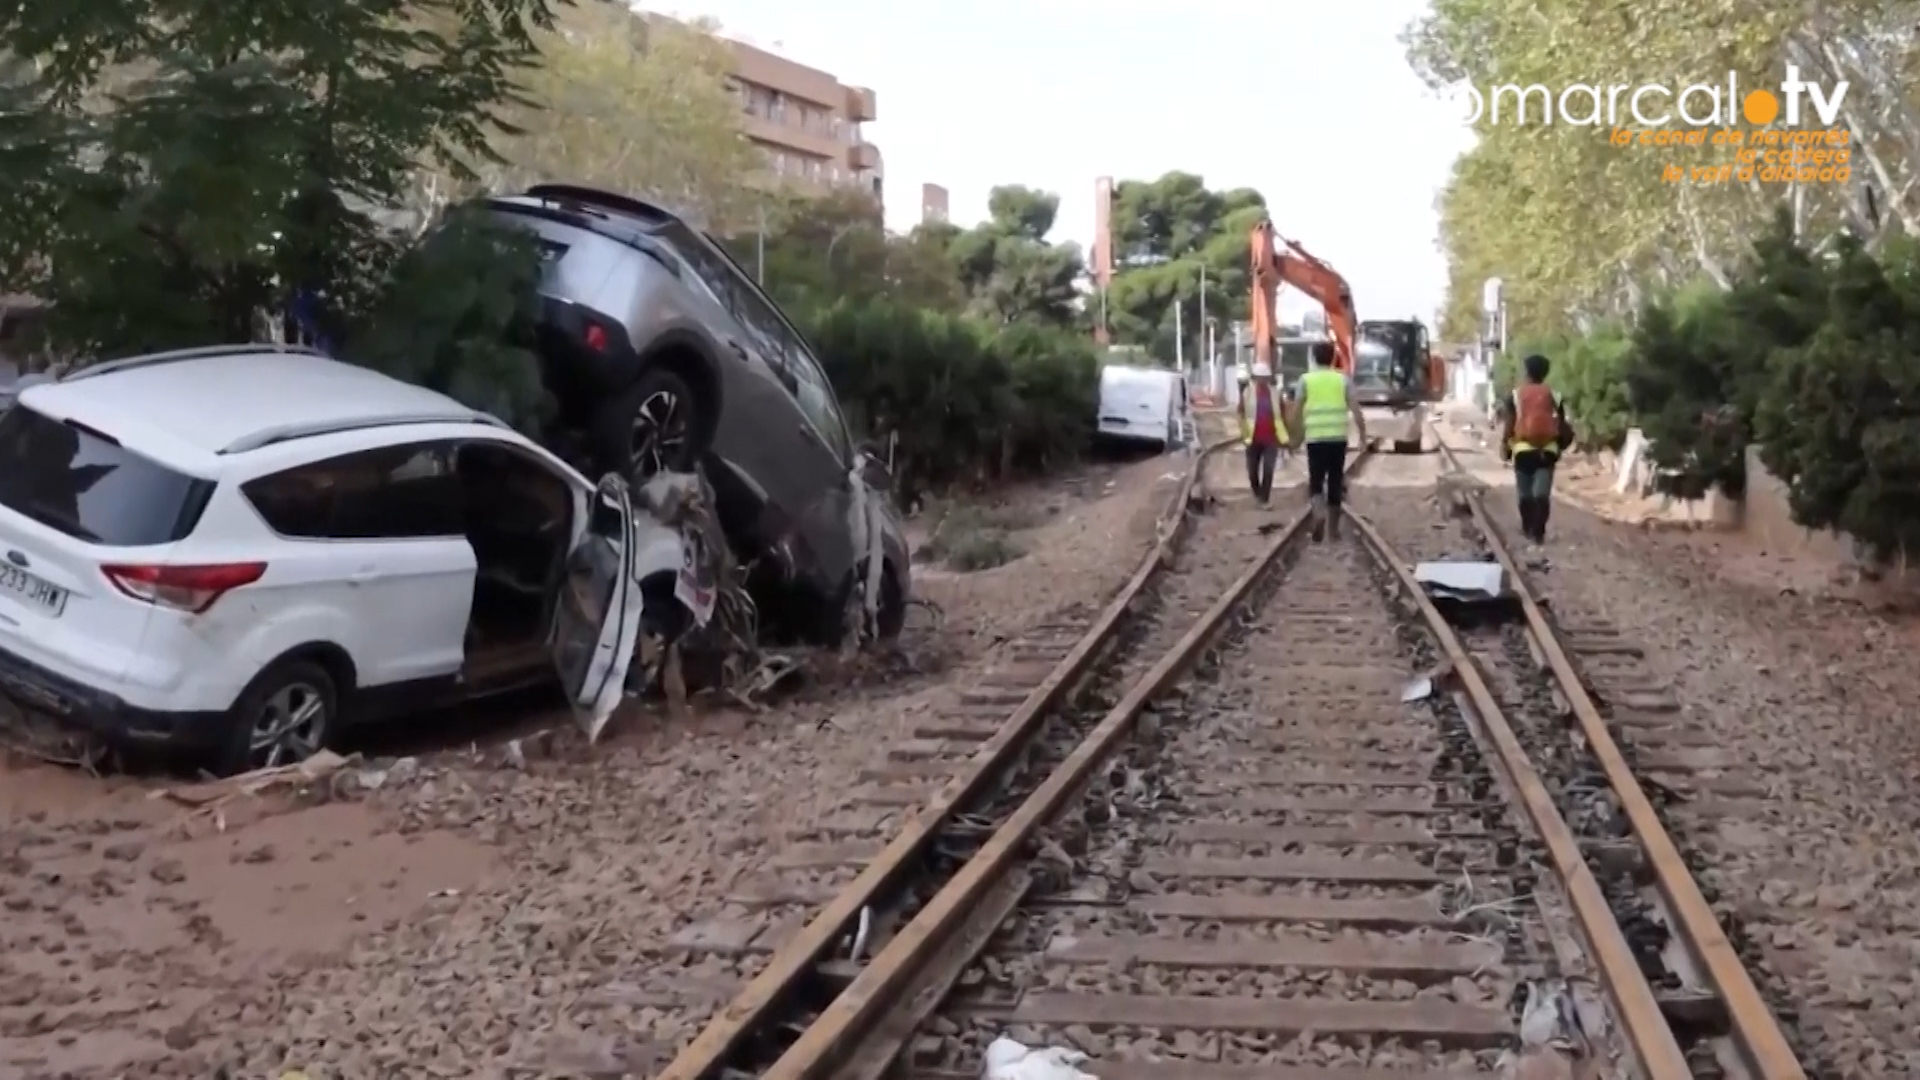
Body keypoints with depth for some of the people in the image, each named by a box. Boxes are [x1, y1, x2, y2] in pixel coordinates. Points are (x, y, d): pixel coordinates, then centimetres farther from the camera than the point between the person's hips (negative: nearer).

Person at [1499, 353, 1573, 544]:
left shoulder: (1516, 394, -2)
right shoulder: (1554, 396, 4)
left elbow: (1508, 425, -4)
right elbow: (1562, 427, 5)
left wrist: (1504, 446, 7)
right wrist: (1559, 447, 17)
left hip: (1523, 449, -1)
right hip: (1547, 450, 1)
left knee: (1525, 492, 13)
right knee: (1542, 493, -2)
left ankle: (1528, 528, 25)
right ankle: (1538, 532, -10)